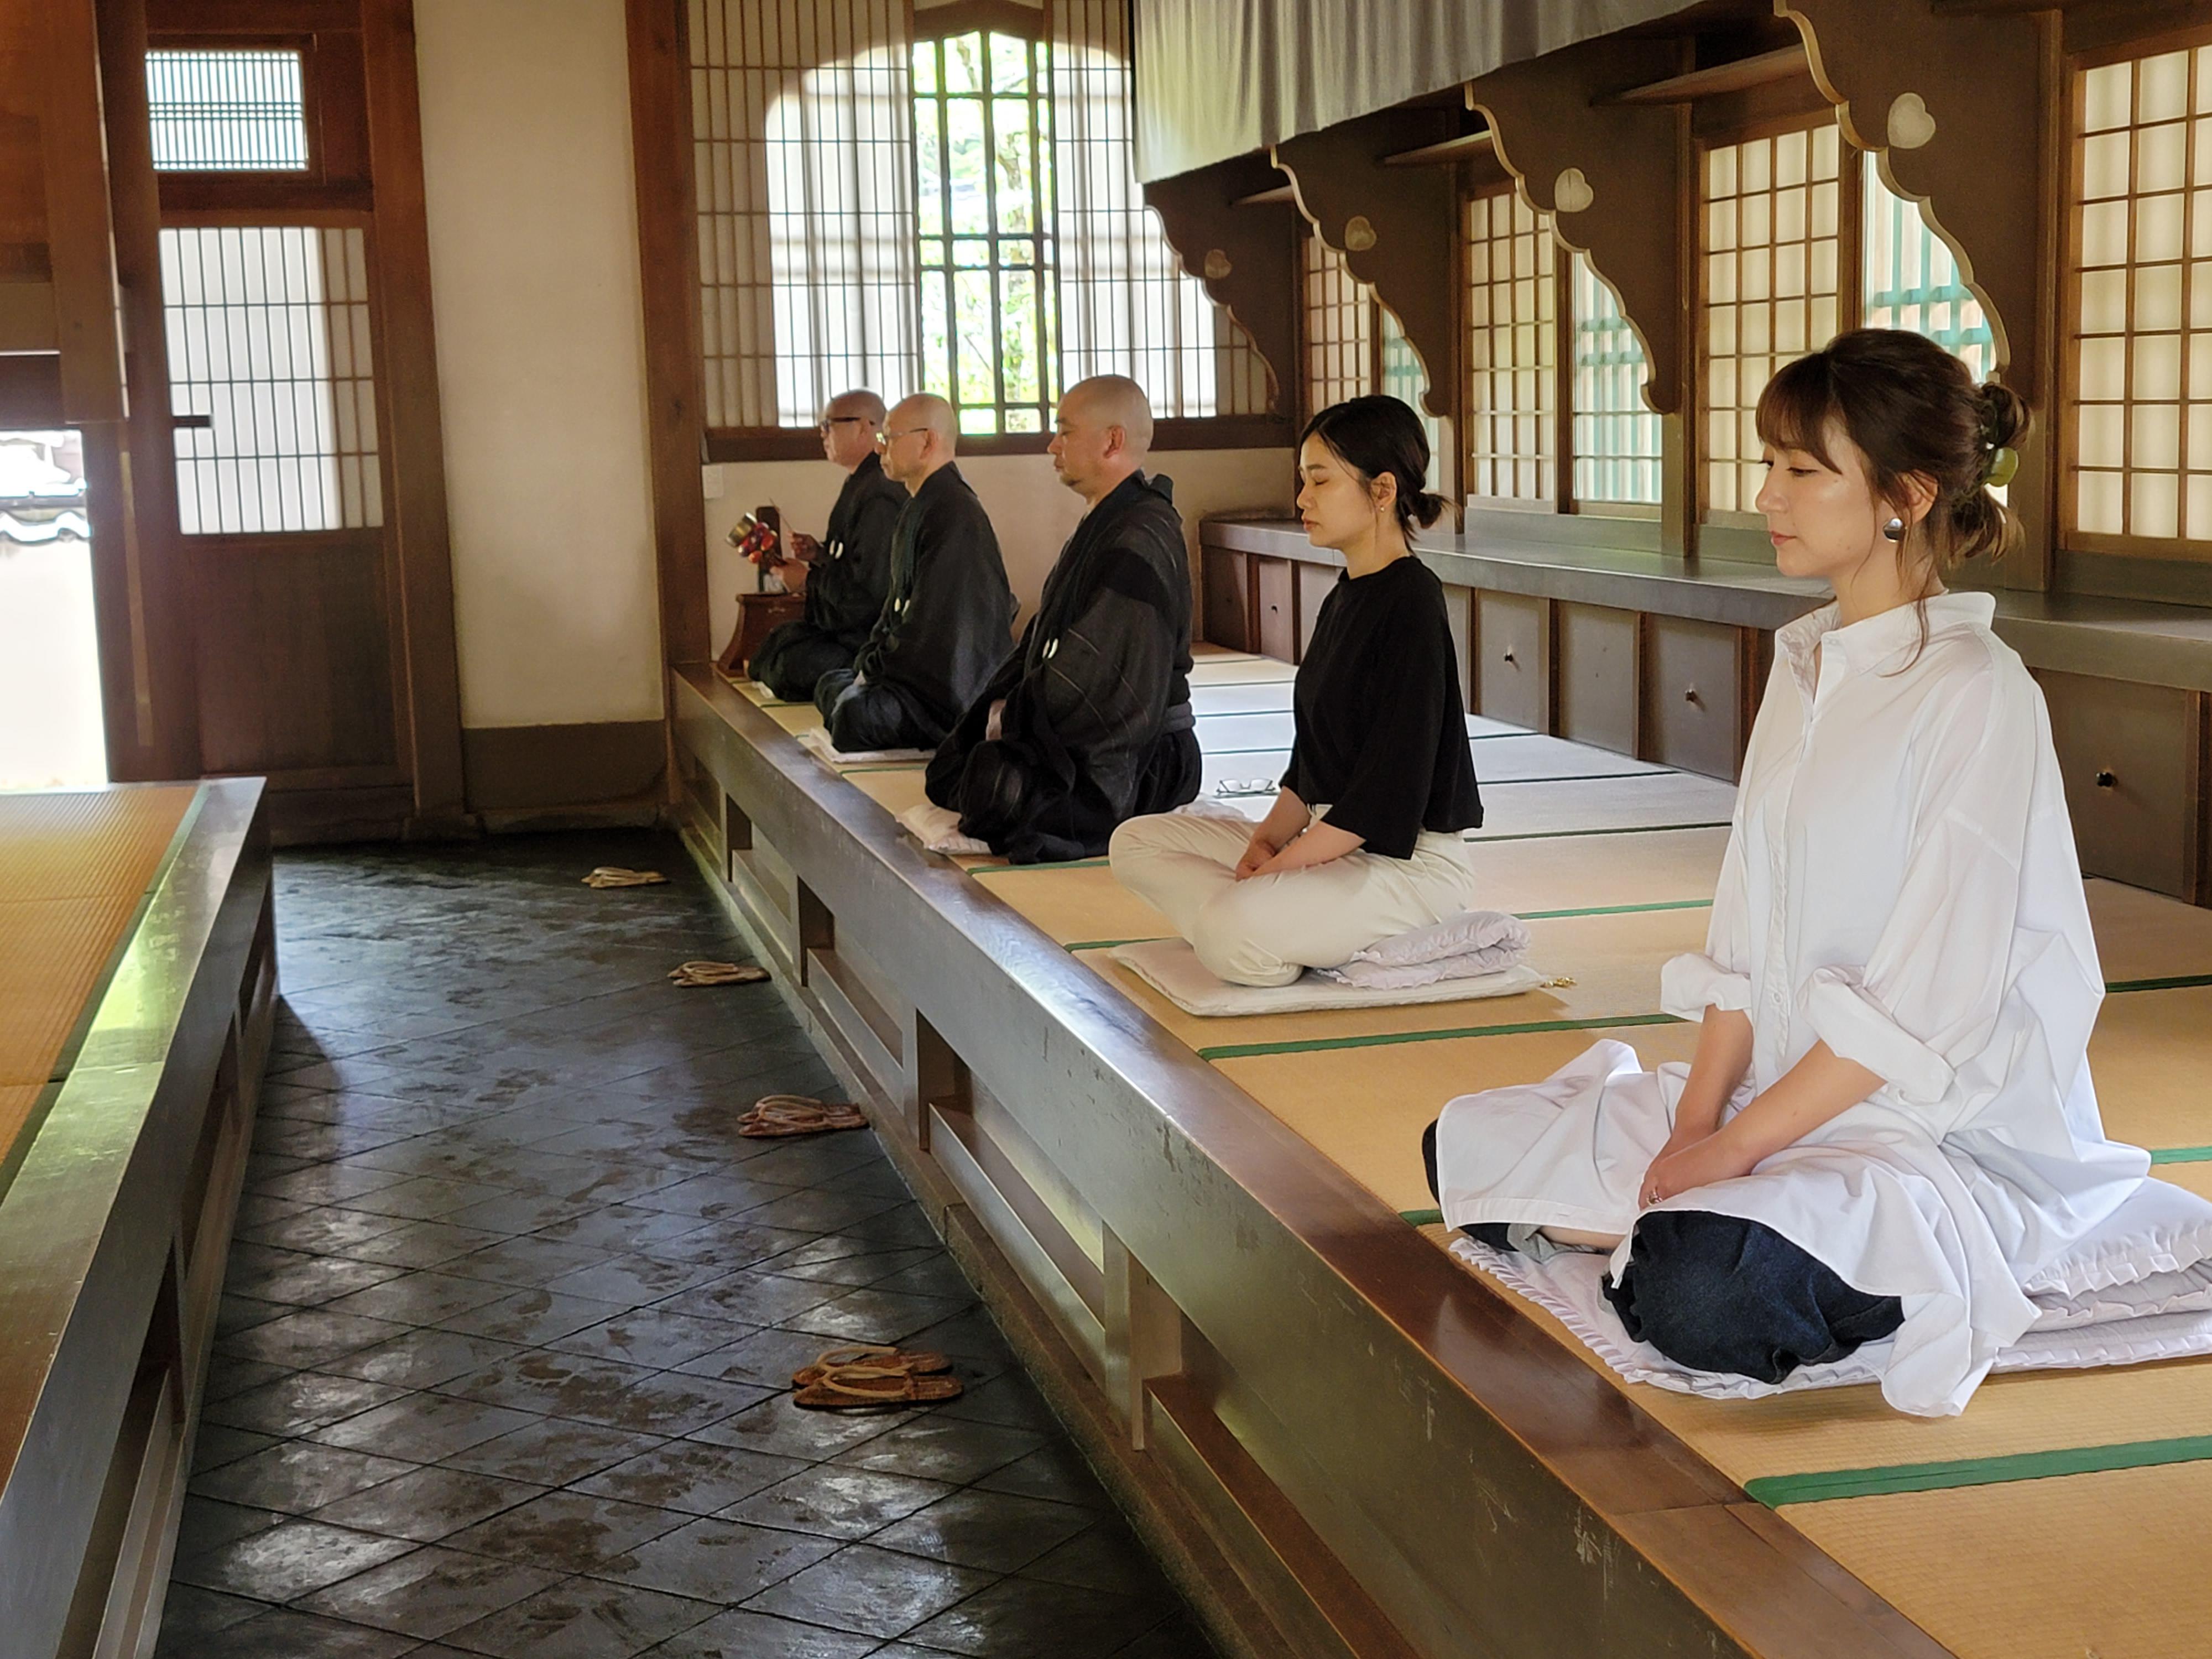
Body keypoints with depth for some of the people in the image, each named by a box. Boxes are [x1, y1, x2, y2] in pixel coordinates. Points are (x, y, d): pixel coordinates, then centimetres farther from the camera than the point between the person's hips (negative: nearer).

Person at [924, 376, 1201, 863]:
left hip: (1129, 759, -10)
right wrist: (1007, 705, 1)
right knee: (949, 767, 4)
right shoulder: (1104, 524, 16)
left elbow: (1101, 678, -24)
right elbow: (1045, 635, 18)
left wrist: (1012, 715, -12)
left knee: (992, 786, -28)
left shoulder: (1139, 541, -20)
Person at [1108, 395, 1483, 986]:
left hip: (1409, 862, -10)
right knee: (1137, 841, 7)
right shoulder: (1343, 599, 14)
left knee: (1234, 933, -33)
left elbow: (1390, 788, -20)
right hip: (1331, 840, 10)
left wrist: (1281, 864, -18)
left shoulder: (1411, 602, -16)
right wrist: (1268, 838, -1)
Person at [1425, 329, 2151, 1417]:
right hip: (1783, 1090, 8)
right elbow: (1748, 932, 9)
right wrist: (1700, 1115, -4)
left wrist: (1733, 1145, -17)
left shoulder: (1977, 698, -17)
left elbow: (1924, 1006, -19)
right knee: (1467, 1146, 2)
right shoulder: (1803, 668, 10)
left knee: (1701, 1297, -34)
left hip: (1949, 1127, -8)